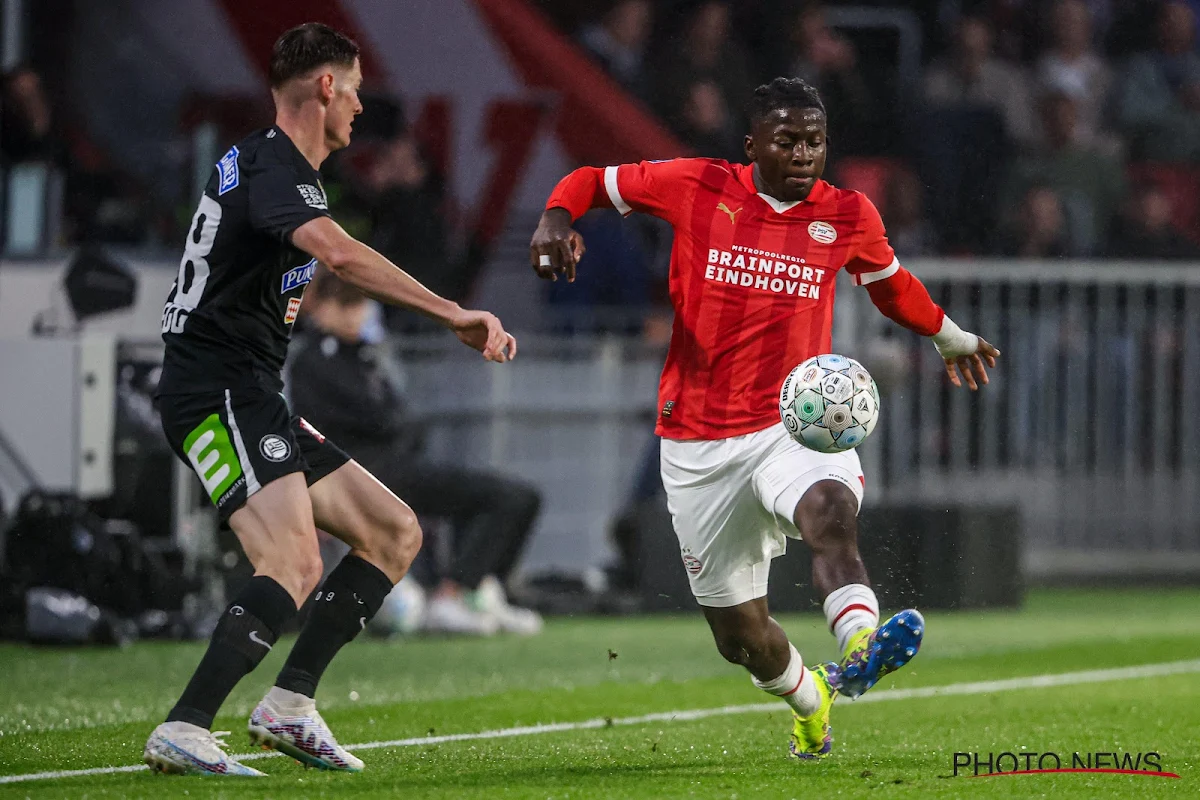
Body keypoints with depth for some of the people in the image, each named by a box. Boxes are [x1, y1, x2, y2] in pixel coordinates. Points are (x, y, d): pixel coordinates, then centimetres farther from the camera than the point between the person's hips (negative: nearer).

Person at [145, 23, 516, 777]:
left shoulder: (278, 168, 19)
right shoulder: (270, 168, -15)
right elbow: (338, 252, -34)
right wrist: (452, 313, -38)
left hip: (255, 402, 11)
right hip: (218, 395, -11)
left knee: (395, 533, 9)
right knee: (295, 564, -27)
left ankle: (290, 706, 6)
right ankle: (184, 732, -28)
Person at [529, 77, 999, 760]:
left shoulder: (848, 217, 4)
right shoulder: (696, 188, -2)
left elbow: (890, 281, 26)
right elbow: (592, 182, 10)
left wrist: (950, 336, 40)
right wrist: (558, 217, -12)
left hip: (798, 424, 0)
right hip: (698, 441, 0)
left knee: (831, 508, -37)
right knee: (741, 633, 5)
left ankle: (861, 644, -60)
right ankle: (809, 699, 36)